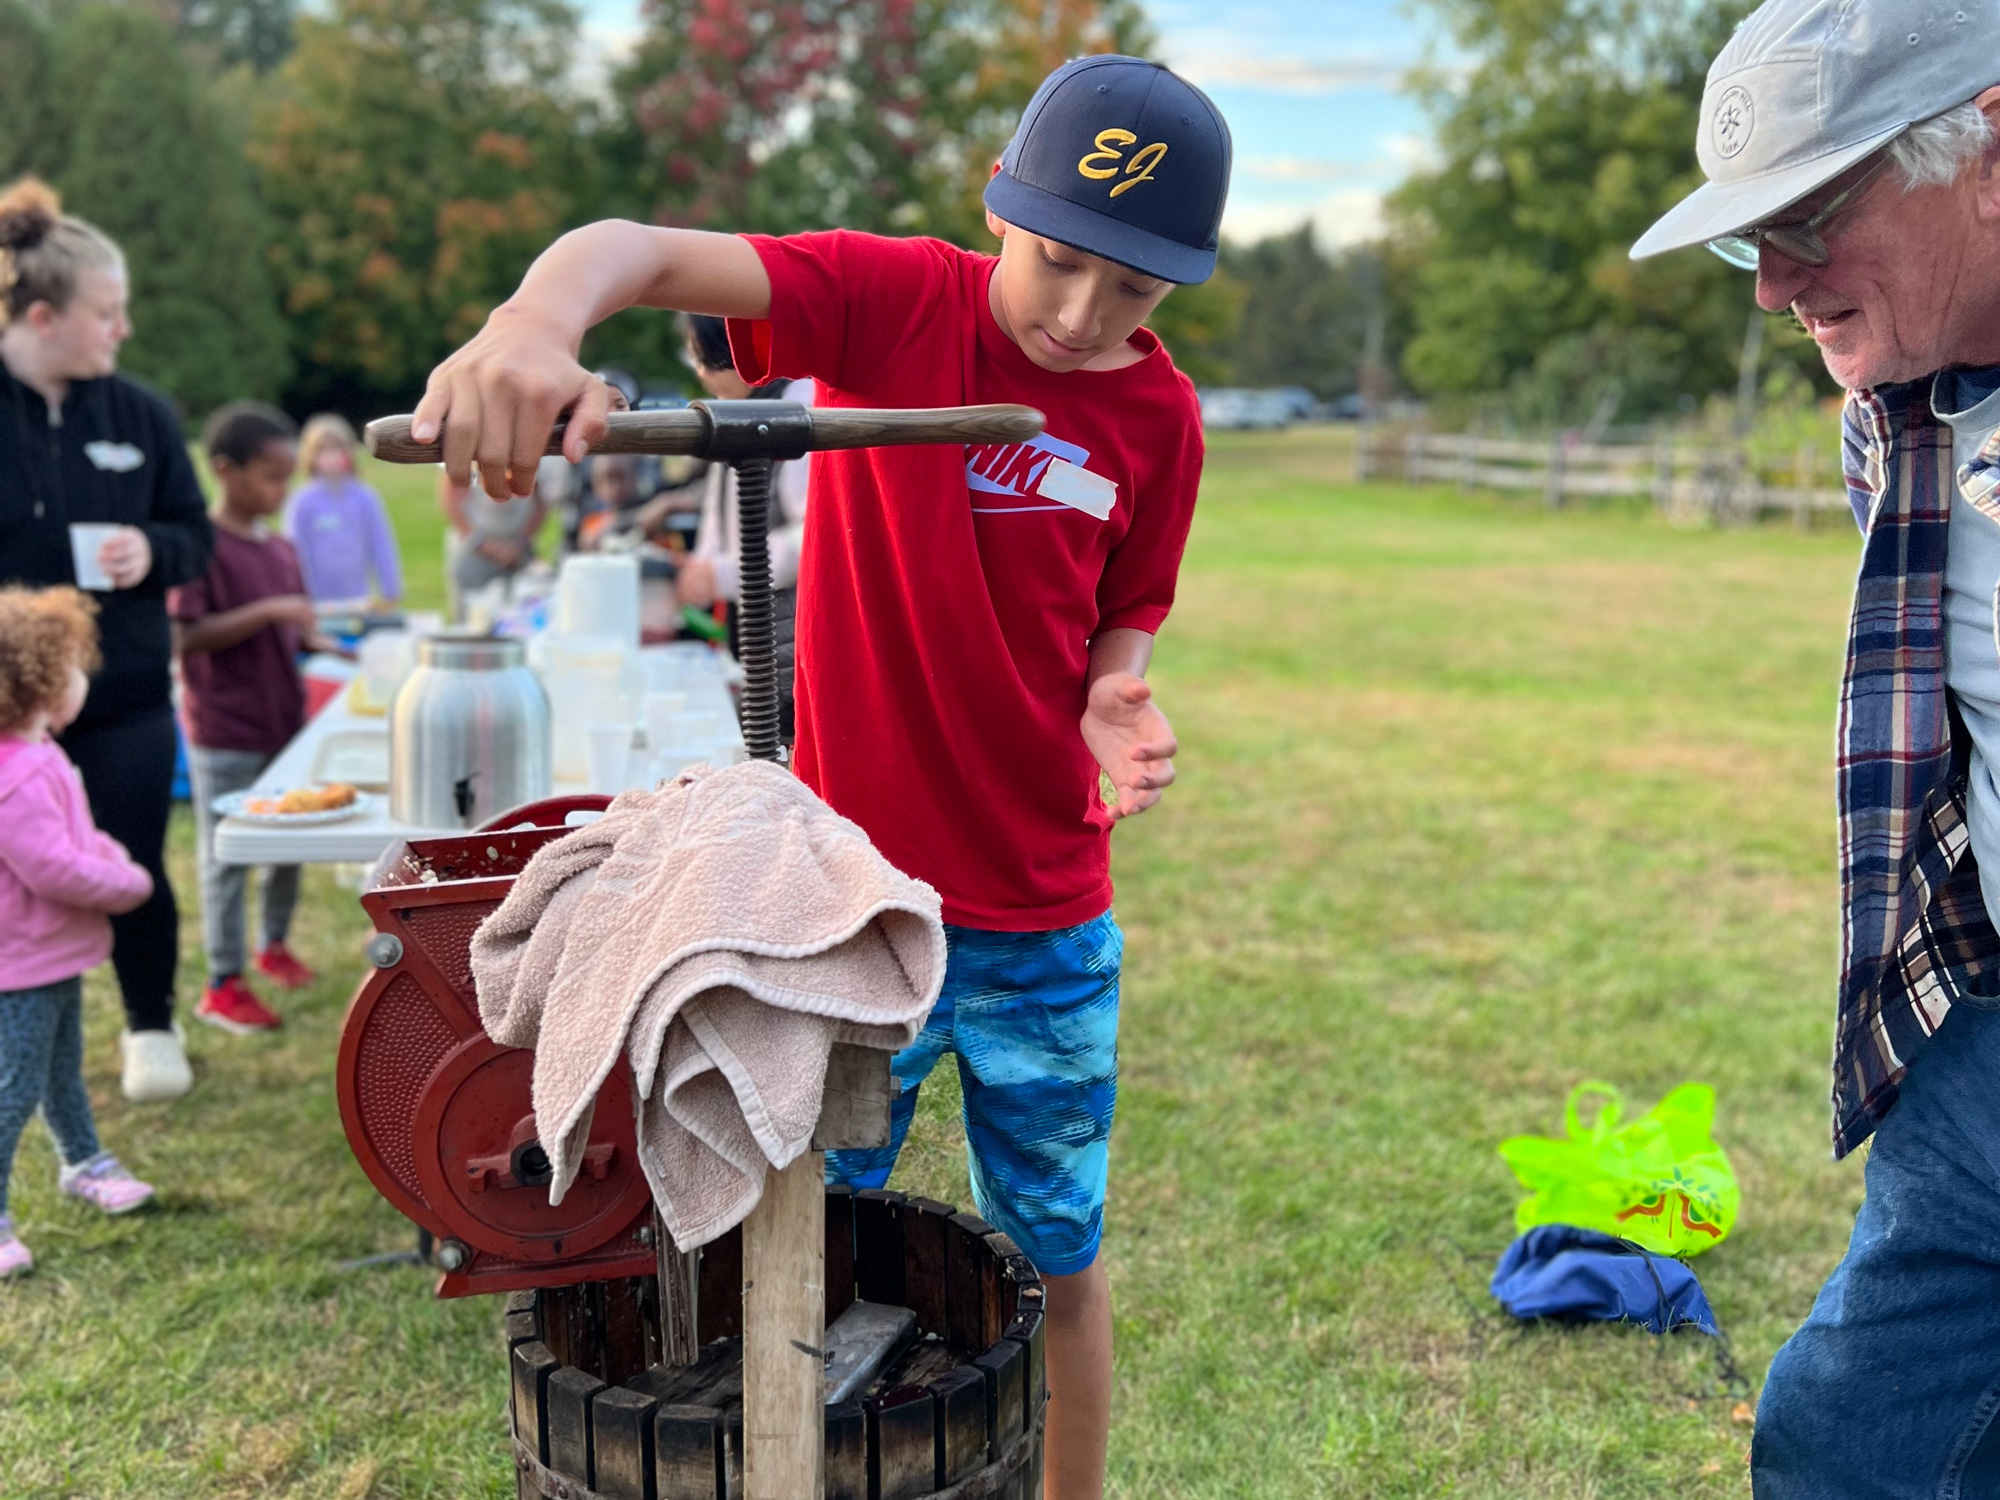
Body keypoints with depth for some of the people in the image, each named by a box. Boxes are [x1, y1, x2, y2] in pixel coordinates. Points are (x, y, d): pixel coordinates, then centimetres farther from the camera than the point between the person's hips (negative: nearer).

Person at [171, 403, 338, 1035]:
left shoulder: (281, 549, 8)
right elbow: (187, 636, -21)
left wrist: (333, 648, 0)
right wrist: (267, 610, -27)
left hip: (283, 721, 7)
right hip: (225, 736, -7)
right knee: (226, 858, 3)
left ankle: (275, 944, 38)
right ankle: (223, 984, 13)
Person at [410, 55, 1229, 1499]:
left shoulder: (1160, 417, -2)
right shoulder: (891, 300, -11)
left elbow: (1118, 631, 7)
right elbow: (642, 251, -25)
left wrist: (1117, 709, -17)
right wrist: (541, 315, -47)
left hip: (1046, 927, 2)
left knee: (1060, 1259, 17)